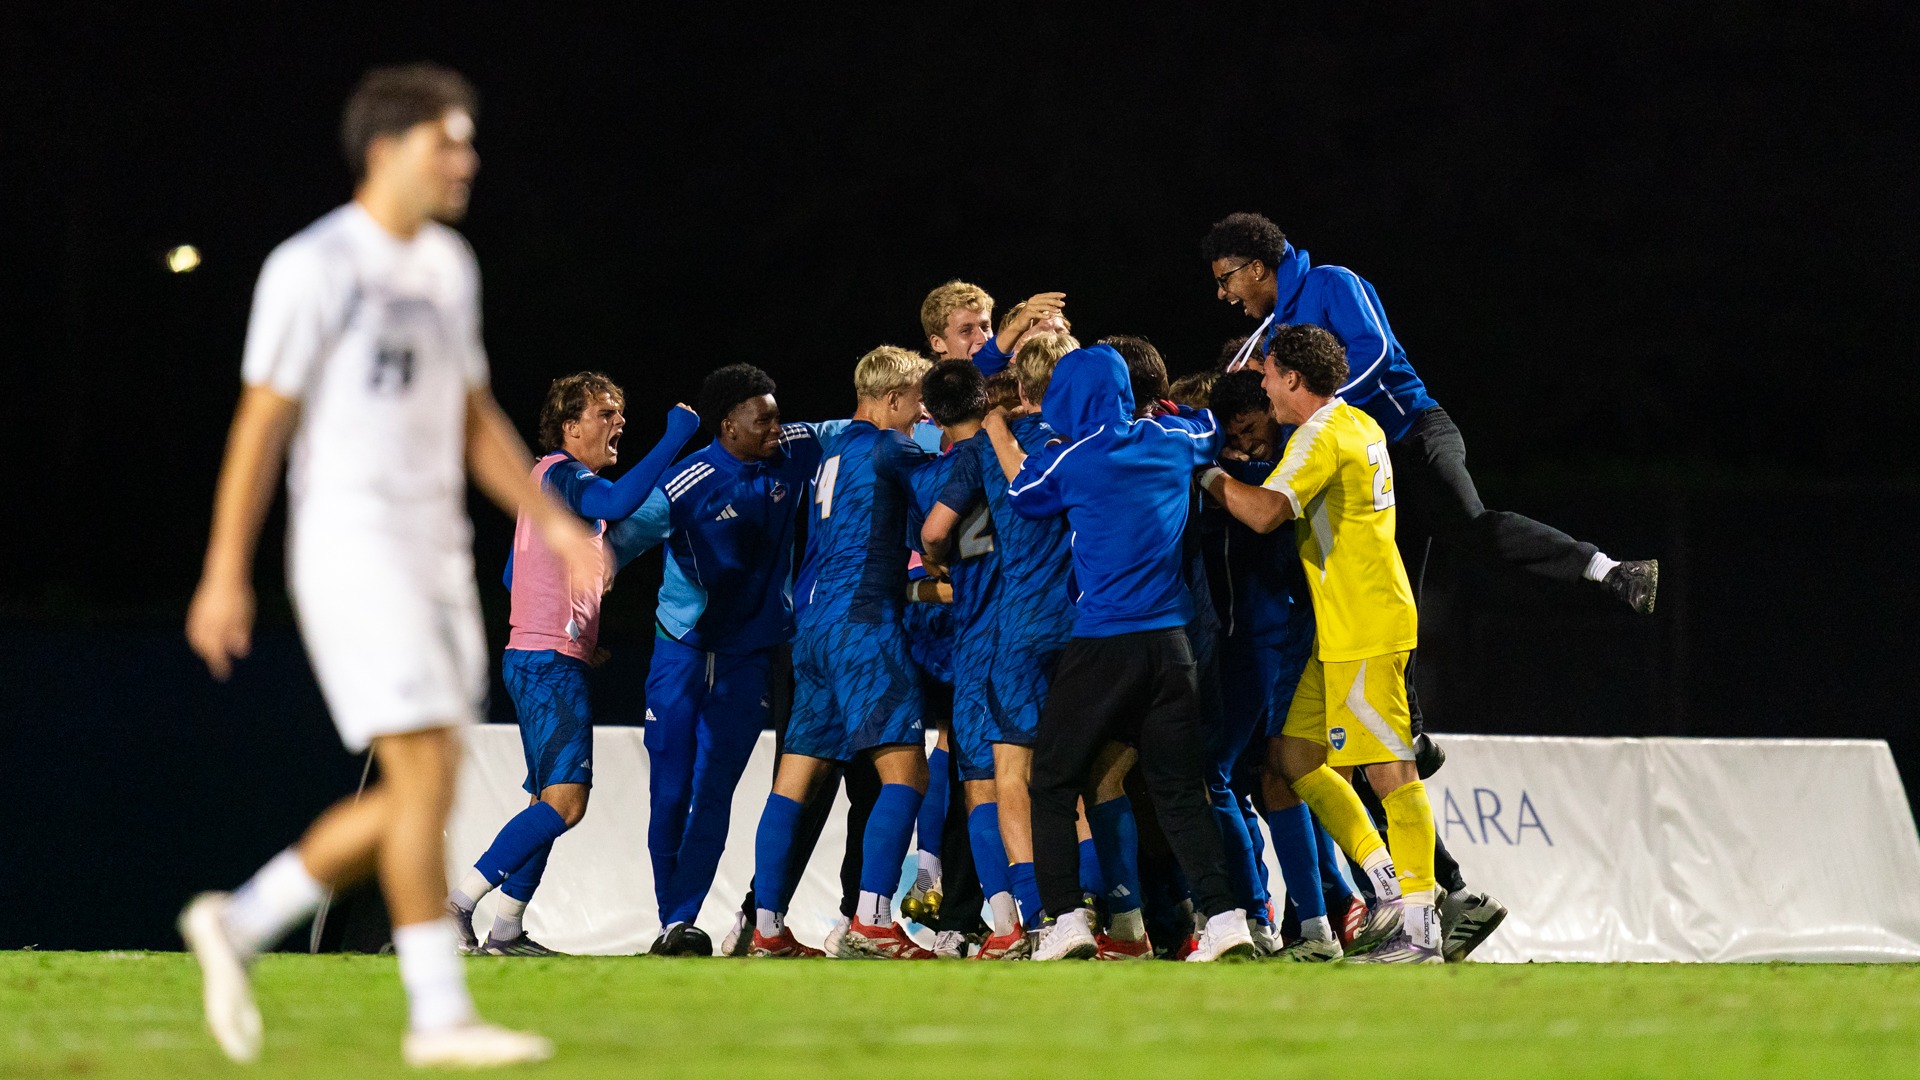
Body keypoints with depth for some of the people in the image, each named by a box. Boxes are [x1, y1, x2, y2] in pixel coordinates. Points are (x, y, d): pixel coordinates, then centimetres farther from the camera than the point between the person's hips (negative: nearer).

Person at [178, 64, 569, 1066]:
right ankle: (438, 1015, -10)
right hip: (352, 551, -8)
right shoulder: (314, 268, -9)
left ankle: (239, 922, 20)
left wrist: (554, 524, 11)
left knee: (419, 794, 6)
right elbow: (262, 422, -9)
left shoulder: (447, 265, 15)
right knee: (426, 774, -13)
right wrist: (225, 572, -11)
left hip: (436, 557, 8)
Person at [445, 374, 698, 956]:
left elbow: (515, 576, 28)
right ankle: (458, 902, -19)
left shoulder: (550, 478, 22)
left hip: (535, 661, 11)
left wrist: (585, 635, 25)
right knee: (565, 800, -18)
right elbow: (618, 502, -32)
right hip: (551, 660, -11)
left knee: (553, 801, 12)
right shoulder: (562, 473, -9)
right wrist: (676, 438, -26)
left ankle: (506, 930, 13)